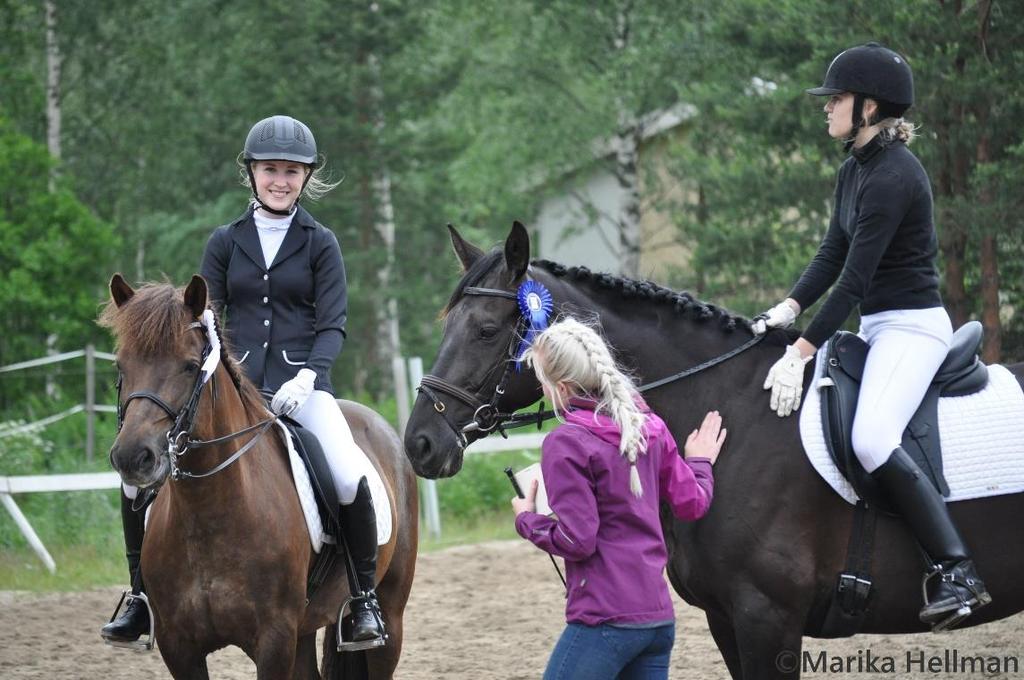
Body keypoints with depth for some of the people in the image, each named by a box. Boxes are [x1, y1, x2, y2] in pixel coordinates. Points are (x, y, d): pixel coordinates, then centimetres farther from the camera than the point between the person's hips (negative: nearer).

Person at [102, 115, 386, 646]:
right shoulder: (226, 242, 12)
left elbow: (332, 326, 1)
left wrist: (306, 377, -17)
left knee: (350, 479, -29)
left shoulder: (320, 244, 7)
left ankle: (365, 598, -9)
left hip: (301, 384, -2)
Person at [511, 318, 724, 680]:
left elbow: (576, 541, -16)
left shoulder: (565, 444, -12)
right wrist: (700, 463, 35)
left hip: (604, 619, -7)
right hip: (660, 616, 7)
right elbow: (691, 503, 15)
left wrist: (526, 520, 2)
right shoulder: (650, 426, 8)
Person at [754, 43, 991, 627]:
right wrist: (791, 307, -7)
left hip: (913, 326, -11)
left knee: (872, 438, -28)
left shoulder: (893, 176, -19)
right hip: (877, 326, 11)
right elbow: (832, 255, 10)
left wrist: (803, 351, -24)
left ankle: (958, 572, -26)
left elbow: (856, 277, -23)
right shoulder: (855, 171, 11)